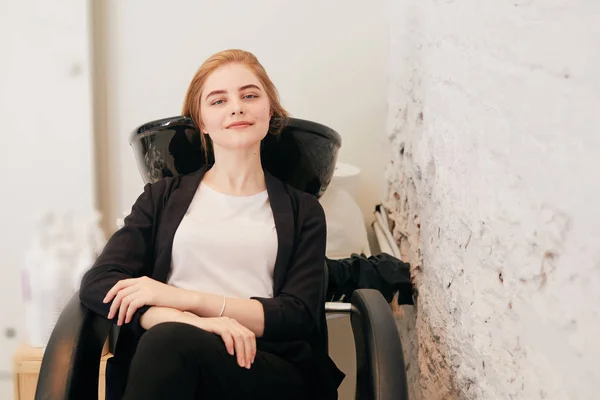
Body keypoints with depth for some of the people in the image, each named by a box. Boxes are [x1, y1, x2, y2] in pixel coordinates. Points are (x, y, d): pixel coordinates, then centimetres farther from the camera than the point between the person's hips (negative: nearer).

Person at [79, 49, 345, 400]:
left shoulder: (303, 211, 17)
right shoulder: (162, 197, 18)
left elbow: (299, 317, 4)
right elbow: (97, 284, 4)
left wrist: (186, 298, -8)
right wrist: (195, 321, -14)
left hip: (273, 371, -1)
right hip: (161, 357, 2)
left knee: (169, 342, -34)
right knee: (166, 340, -36)